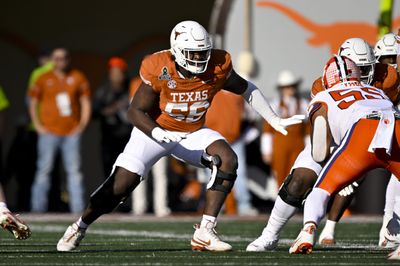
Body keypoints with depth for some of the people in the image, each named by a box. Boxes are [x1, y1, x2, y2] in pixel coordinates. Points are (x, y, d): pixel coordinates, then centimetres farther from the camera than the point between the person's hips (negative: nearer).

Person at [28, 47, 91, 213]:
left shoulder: (78, 78, 8)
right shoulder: (44, 79, 4)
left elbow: (85, 102, 11)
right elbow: (33, 103, 8)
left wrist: (82, 125, 2)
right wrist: (38, 126, -1)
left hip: (72, 132, 1)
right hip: (49, 132, -1)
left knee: (74, 170, -1)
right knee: (44, 169, -5)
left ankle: (78, 207, -1)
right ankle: (38, 207, -3)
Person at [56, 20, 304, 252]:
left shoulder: (218, 67, -19)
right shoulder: (159, 70, -26)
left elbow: (246, 89, 0)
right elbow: (136, 111, -18)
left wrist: (275, 120, -3)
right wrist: (156, 132, -38)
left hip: (193, 133, 3)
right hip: (155, 130, -3)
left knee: (227, 160, -24)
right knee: (120, 186, -10)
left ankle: (205, 231, -22)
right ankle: (80, 227, 15)